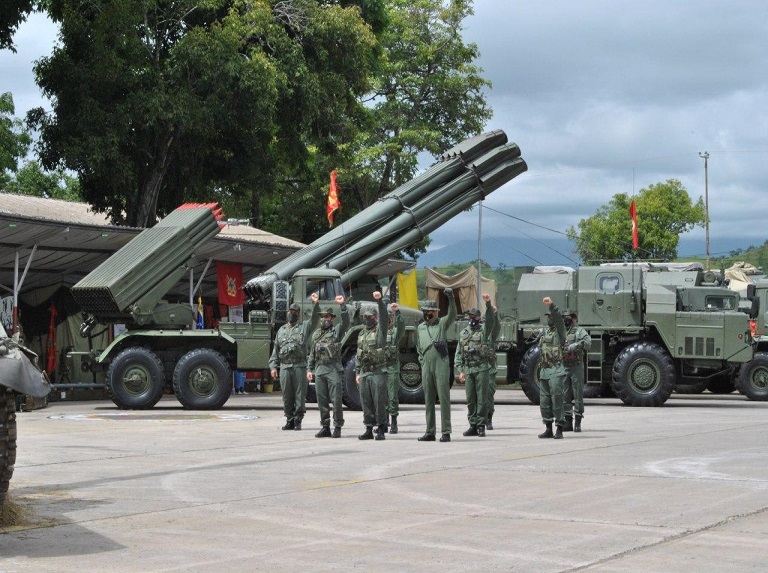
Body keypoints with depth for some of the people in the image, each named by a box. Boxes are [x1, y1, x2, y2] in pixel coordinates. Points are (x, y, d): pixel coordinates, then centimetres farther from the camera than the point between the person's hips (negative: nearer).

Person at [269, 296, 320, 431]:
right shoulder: (281, 330, 20)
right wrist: (273, 366, 10)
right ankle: (289, 420, 13)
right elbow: (276, 350, 19)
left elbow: (315, 320, -9)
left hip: (300, 367, -3)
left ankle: (298, 420, 4)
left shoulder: (304, 327, 10)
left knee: (300, 395, -2)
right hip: (285, 367, 3)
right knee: (287, 396, 5)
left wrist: (315, 304, -22)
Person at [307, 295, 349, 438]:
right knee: (322, 401, 6)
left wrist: (342, 305, -24)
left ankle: (337, 427, -2)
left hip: (334, 369, -5)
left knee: (336, 400, -6)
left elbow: (346, 322, -15)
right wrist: (309, 369, 12)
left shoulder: (336, 331, 5)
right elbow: (311, 354, 21)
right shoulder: (316, 334, 19)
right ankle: (325, 427, 11)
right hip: (319, 370, 5)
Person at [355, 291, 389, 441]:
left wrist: (379, 301, -35)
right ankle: (369, 429, 14)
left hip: (378, 372, -6)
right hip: (364, 372, 6)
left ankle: (381, 429, 0)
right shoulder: (361, 334, 18)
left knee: (379, 401, -6)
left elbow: (384, 317, -21)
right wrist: (357, 372, 16)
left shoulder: (380, 330, -1)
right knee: (366, 402, 7)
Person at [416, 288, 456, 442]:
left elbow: (452, 315, -17)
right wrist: (422, 361, 15)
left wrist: (451, 298, -30)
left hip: (441, 365, -5)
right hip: (426, 367, 5)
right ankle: (430, 432, 14)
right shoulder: (420, 328, 17)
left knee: (444, 398, -7)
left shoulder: (442, 324, 3)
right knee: (428, 400, 8)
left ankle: (446, 432, -6)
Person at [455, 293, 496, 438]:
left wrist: (488, 304, -34)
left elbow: (491, 319, -19)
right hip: (467, 369, 4)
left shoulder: (484, 329, 3)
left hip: (482, 368, -4)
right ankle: (473, 425, 13)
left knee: (482, 398, -4)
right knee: (470, 399, 7)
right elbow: (458, 353, 14)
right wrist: (460, 370, 5)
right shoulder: (463, 333, 15)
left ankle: (481, 426, 0)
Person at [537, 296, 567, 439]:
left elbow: (558, 317, -23)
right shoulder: (545, 331, 17)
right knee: (544, 401, 8)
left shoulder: (559, 331, -4)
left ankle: (559, 430, -4)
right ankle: (549, 429, 16)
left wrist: (551, 305, -38)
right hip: (544, 371, 8)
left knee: (557, 400, -8)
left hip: (556, 371, -7)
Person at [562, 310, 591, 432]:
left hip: (576, 366, -6)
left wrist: (572, 347, -25)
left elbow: (587, 342, -22)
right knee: (565, 395, 6)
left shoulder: (579, 331, -3)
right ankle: (568, 422, 11)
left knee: (578, 395, -4)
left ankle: (578, 423, -1)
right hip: (564, 367, 6)